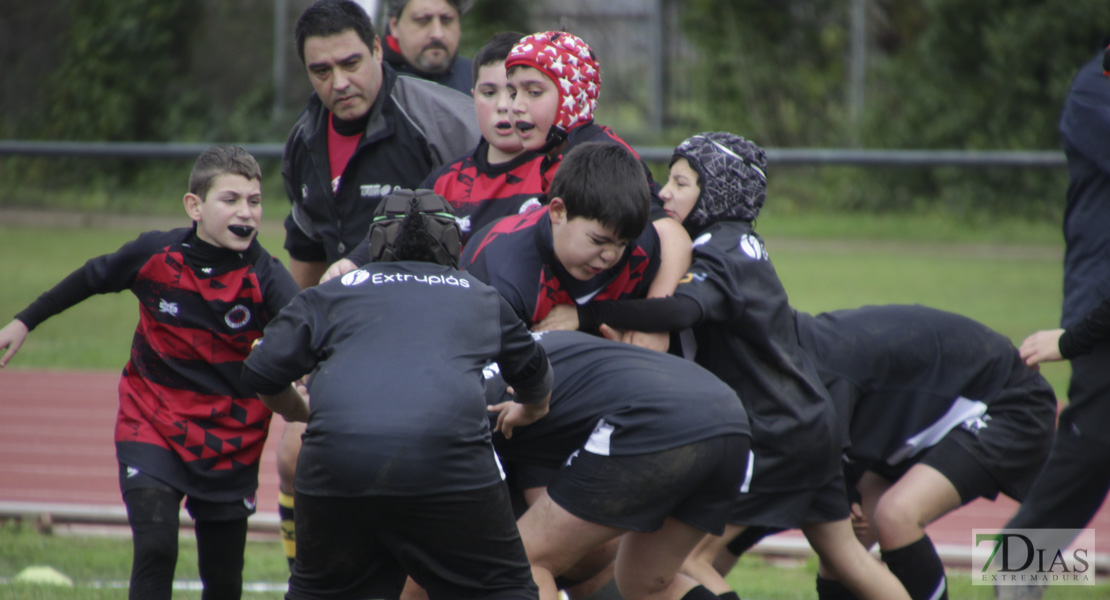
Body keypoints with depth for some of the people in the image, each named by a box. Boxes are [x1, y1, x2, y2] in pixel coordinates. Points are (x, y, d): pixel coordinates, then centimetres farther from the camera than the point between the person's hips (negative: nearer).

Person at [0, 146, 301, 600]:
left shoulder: (265, 276, -15)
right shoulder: (155, 255, -11)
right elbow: (92, 278, 8)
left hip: (231, 441, 0)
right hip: (152, 426, 0)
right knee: (156, 547, -20)